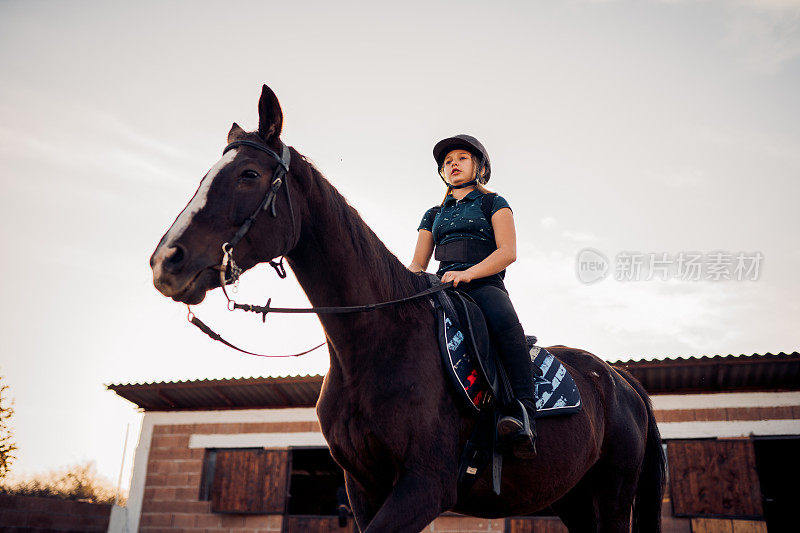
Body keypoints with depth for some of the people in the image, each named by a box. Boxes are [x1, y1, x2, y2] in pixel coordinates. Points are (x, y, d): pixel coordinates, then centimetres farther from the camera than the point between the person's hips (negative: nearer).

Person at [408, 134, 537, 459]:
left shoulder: (493, 204, 17)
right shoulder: (433, 215, 29)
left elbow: (508, 252, 1)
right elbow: (417, 264, 20)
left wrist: (468, 273, -17)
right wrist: (413, 276, -7)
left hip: (484, 285, -3)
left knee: (505, 324, -38)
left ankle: (523, 413, -43)